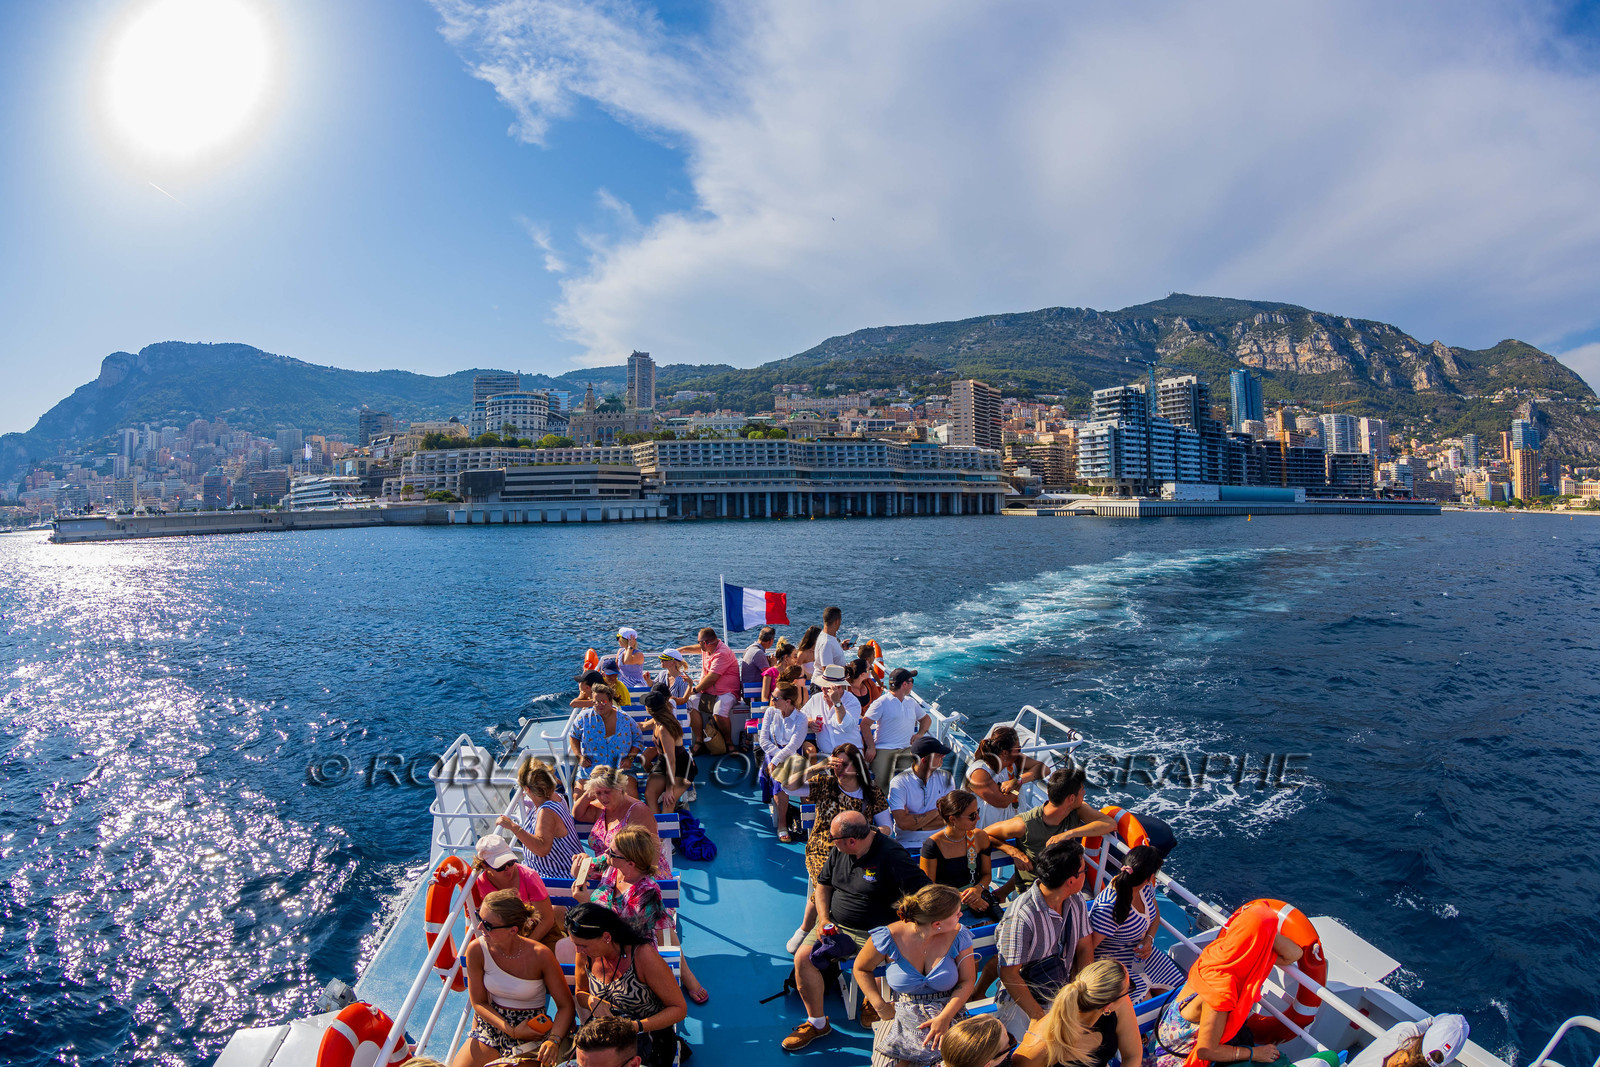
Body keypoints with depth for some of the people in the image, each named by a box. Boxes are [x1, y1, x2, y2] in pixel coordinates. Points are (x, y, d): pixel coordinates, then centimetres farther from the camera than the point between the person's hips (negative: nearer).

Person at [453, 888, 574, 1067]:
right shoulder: (477, 950, -15)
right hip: (491, 1025, 3)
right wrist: (512, 1031, -16)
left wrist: (553, 1040, -29)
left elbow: (566, 1006, -12)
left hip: (533, 1031, -2)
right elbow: (479, 1002, -3)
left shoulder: (540, 955, -20)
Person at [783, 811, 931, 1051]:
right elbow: (823, 885, 15)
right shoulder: (839, 851, 2)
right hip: (836, 924, 6)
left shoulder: (891, 855, -20)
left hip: (874, 932, -6)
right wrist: (824, 919, 0)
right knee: (802, 957, -9)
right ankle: (817, 1022, 11)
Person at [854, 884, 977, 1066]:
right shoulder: (889, 937, -12)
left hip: (948, 1012, 1)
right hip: (902, 1015, -1)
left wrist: (945, 1017, -15)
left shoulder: (958, 936, -5)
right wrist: (880, 1006, -7)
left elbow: (967, 981, -1)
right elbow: (861, 969, 3)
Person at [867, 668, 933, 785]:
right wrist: (871, 747, -12)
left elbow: (926, 718, 34)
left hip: (907, 748, 5)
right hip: (884, 749, -5)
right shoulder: (882, 702, -2)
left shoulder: (911, 702, 20)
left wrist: (920, 733, 14)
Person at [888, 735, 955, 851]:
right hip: (908, 845, -3)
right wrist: (937, 811, -2)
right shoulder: (899, 783, -3)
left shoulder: (945, 777, 10)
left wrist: (915, 823, -8)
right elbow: (903, 823, -13)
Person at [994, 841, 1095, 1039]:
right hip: (1022, 1001, -7)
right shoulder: (1022, 916, -26)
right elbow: (1009, 974, -20)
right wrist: (1039, 1017, -20)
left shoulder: (1076, 902, -1)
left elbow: (1084, 950, 7)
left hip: (1063, 992, 7)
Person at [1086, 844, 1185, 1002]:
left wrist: (1149, 939, -7)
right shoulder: (1110, 908, -36)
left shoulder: (1145, 887, -11)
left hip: (1142, 951, 8)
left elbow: (1155, 914, 10)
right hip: (1114, 961, -8)